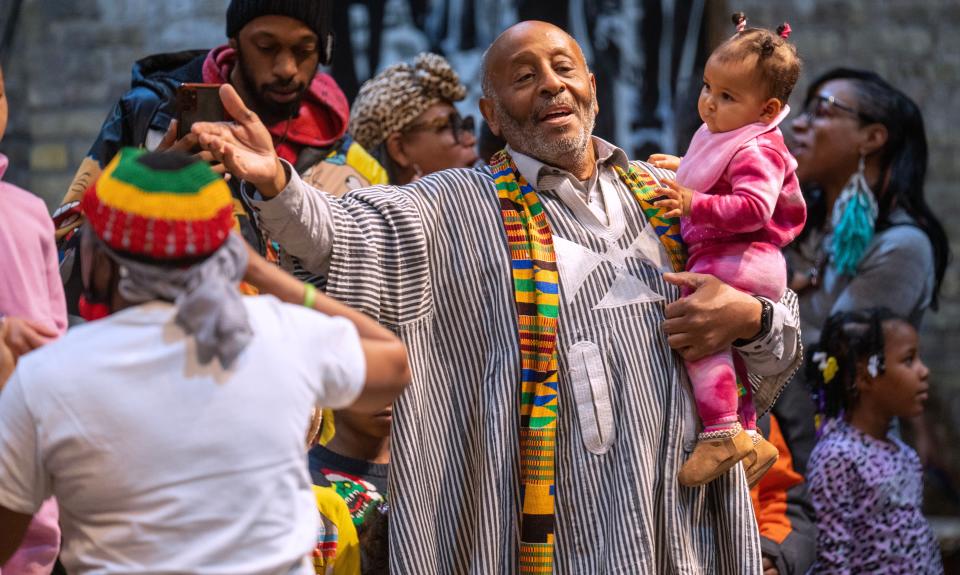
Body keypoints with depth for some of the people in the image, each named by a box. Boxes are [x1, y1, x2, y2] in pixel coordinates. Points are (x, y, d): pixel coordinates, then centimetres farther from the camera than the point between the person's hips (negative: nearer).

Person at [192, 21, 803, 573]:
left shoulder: (665, 197, 11)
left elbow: (783, 347, 16)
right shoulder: (461, 208, 2)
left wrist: (748, 317, -6)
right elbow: (347, 233, -17)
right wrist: (275, 183, -36)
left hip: (684, 525, 3)